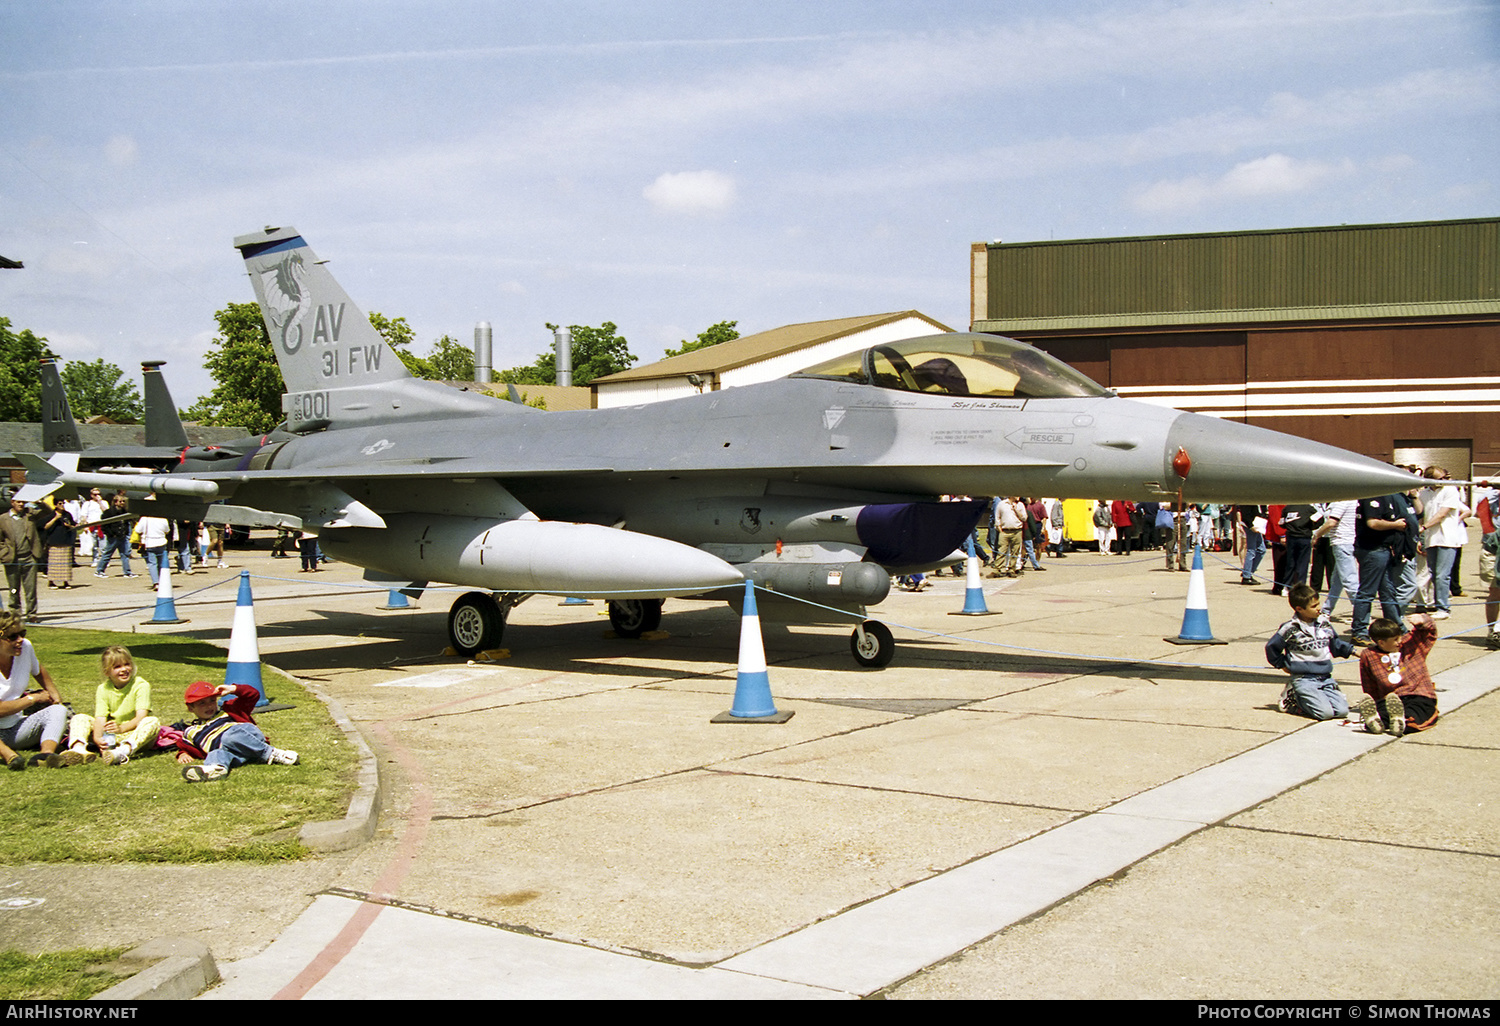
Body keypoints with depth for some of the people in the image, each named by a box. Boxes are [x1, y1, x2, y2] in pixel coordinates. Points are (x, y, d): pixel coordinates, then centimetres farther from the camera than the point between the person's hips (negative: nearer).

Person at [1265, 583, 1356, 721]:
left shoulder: (1324, 623, 9)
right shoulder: (1290, 629, -8)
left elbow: (1336, 644, 24)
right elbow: (1271, 647, 1)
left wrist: (1350, 650, 10)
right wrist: (1282, 664, 4)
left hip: (1326, 678, 6)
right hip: (1304, 679, -6)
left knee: (1342, 710, -9)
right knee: (1325, 712, -20)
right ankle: (1293, 698, 4)